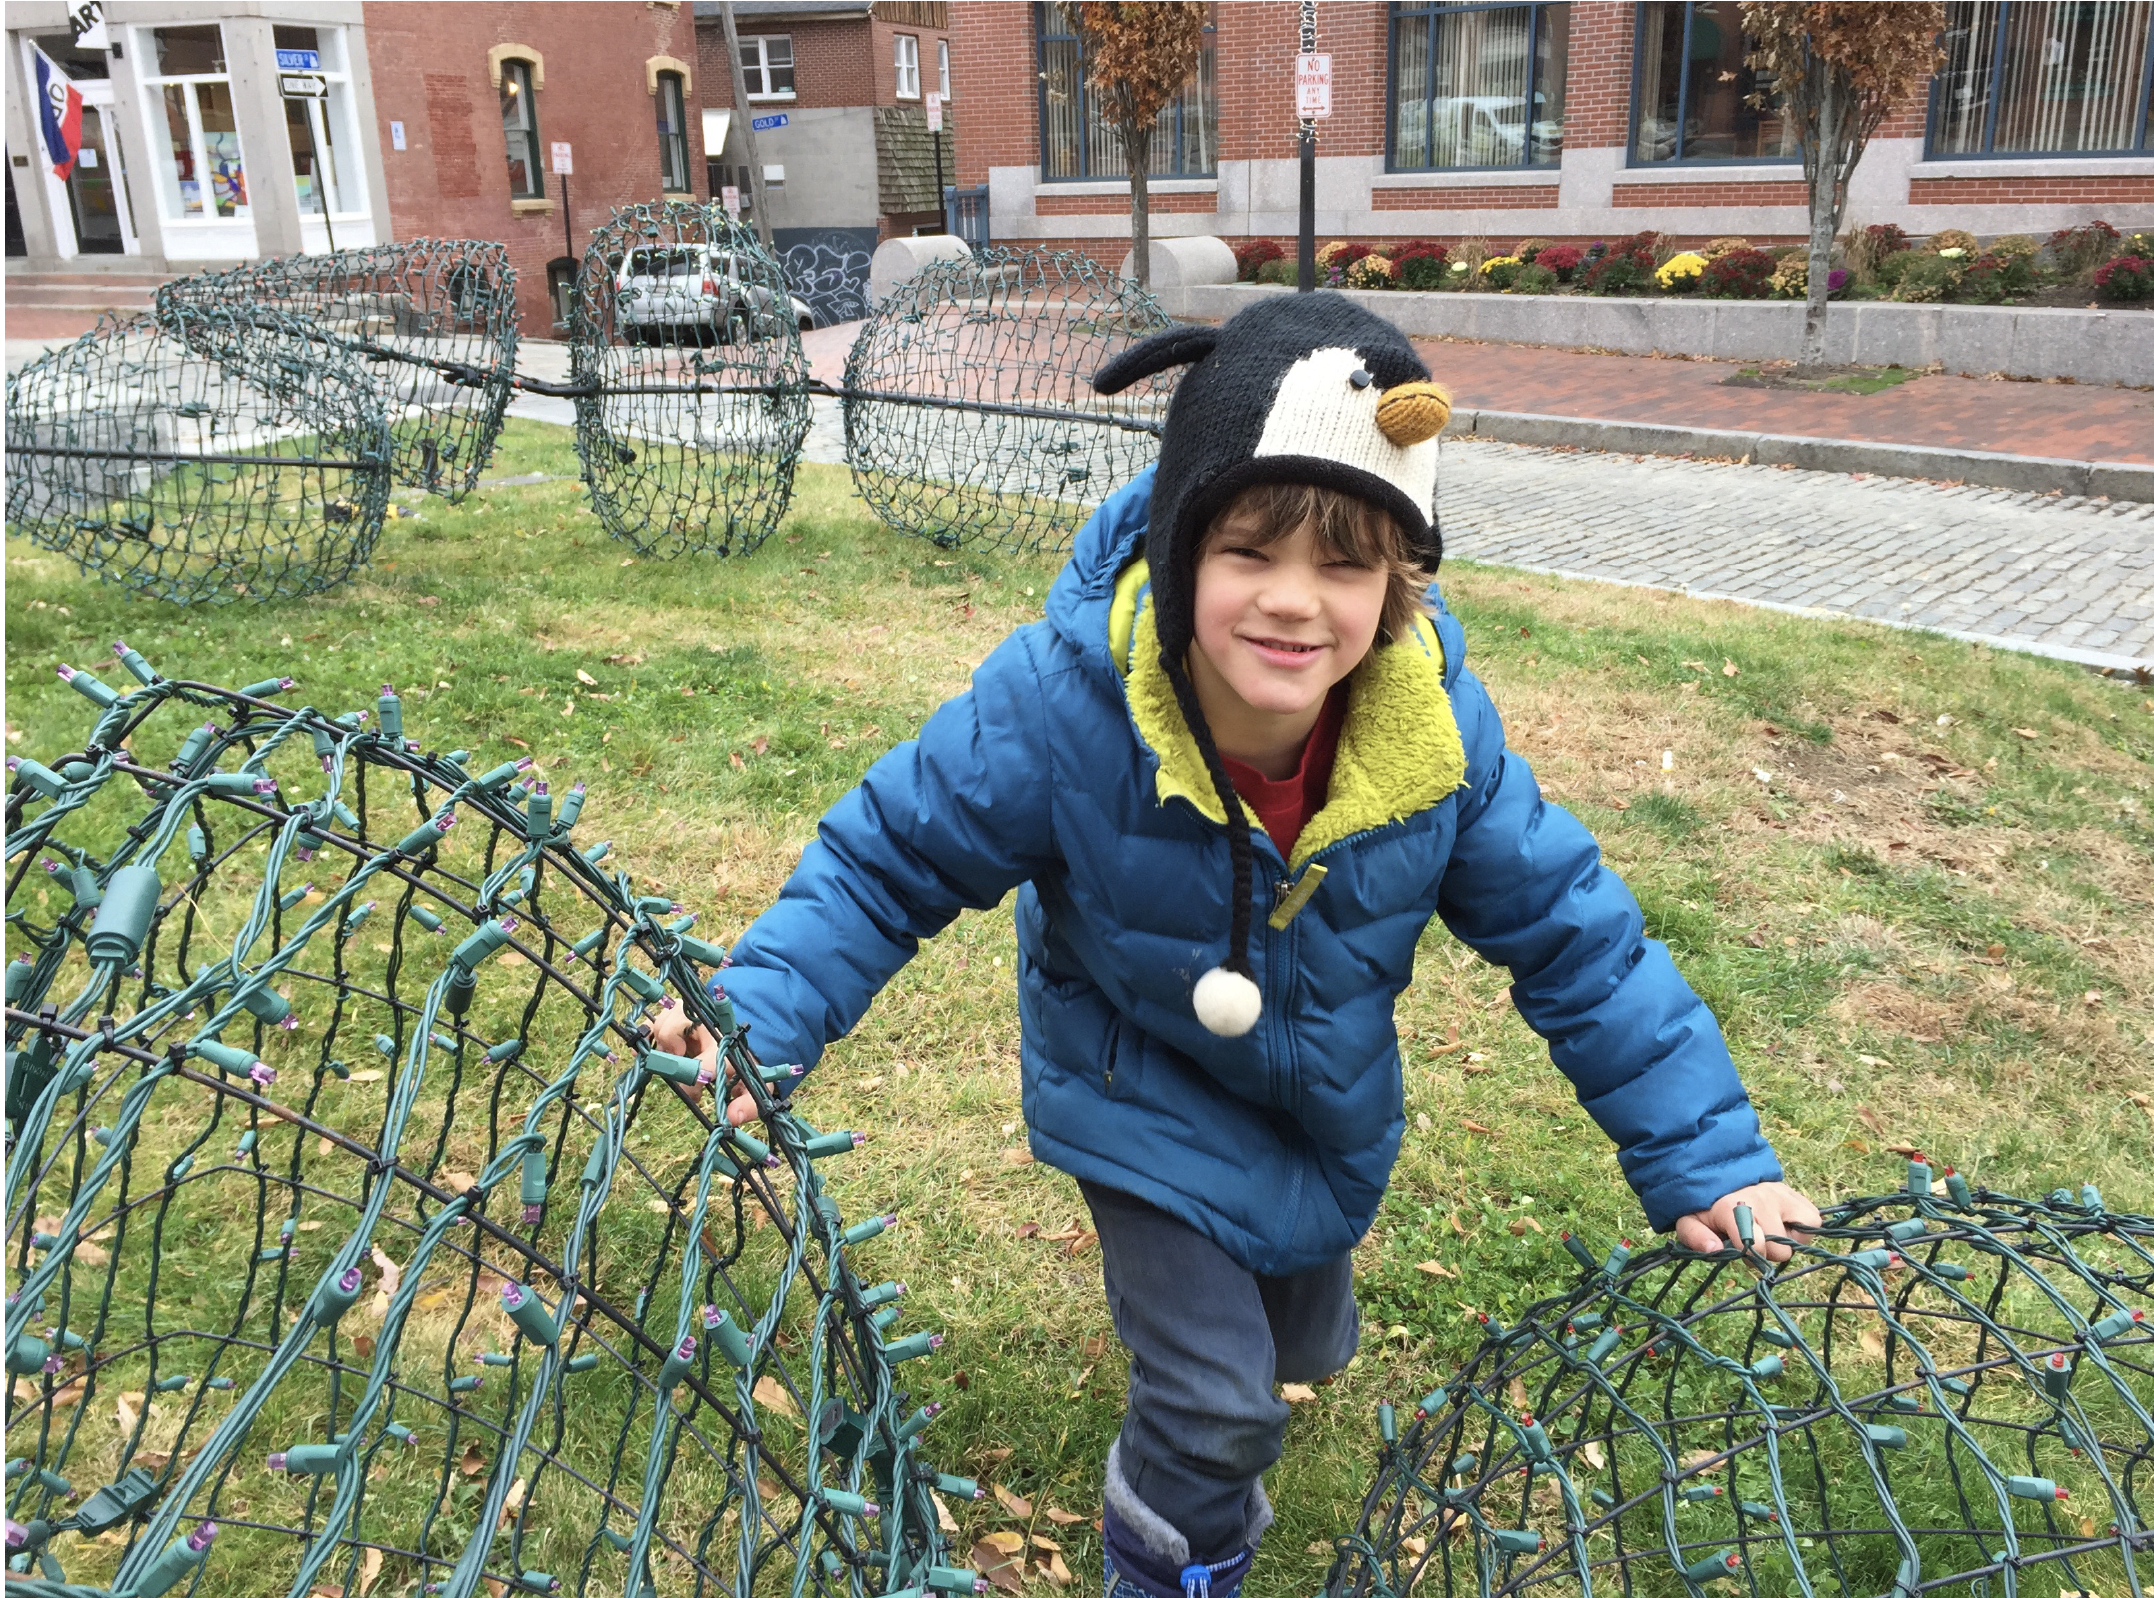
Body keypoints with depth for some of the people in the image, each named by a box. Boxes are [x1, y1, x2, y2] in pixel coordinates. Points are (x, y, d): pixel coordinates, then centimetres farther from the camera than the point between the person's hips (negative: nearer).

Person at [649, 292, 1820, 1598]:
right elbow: (889, 863, -20)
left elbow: (1570, 931, -14)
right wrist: (760, 1018, -34)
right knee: (1216, 1409, -5)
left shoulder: (1436, 723, -27)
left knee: (1307, 1344, 25)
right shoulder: (1062, 705, -35)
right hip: (1142, 1094, -4)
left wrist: (1707, 1155, -11)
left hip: (1328, 1100, 4)